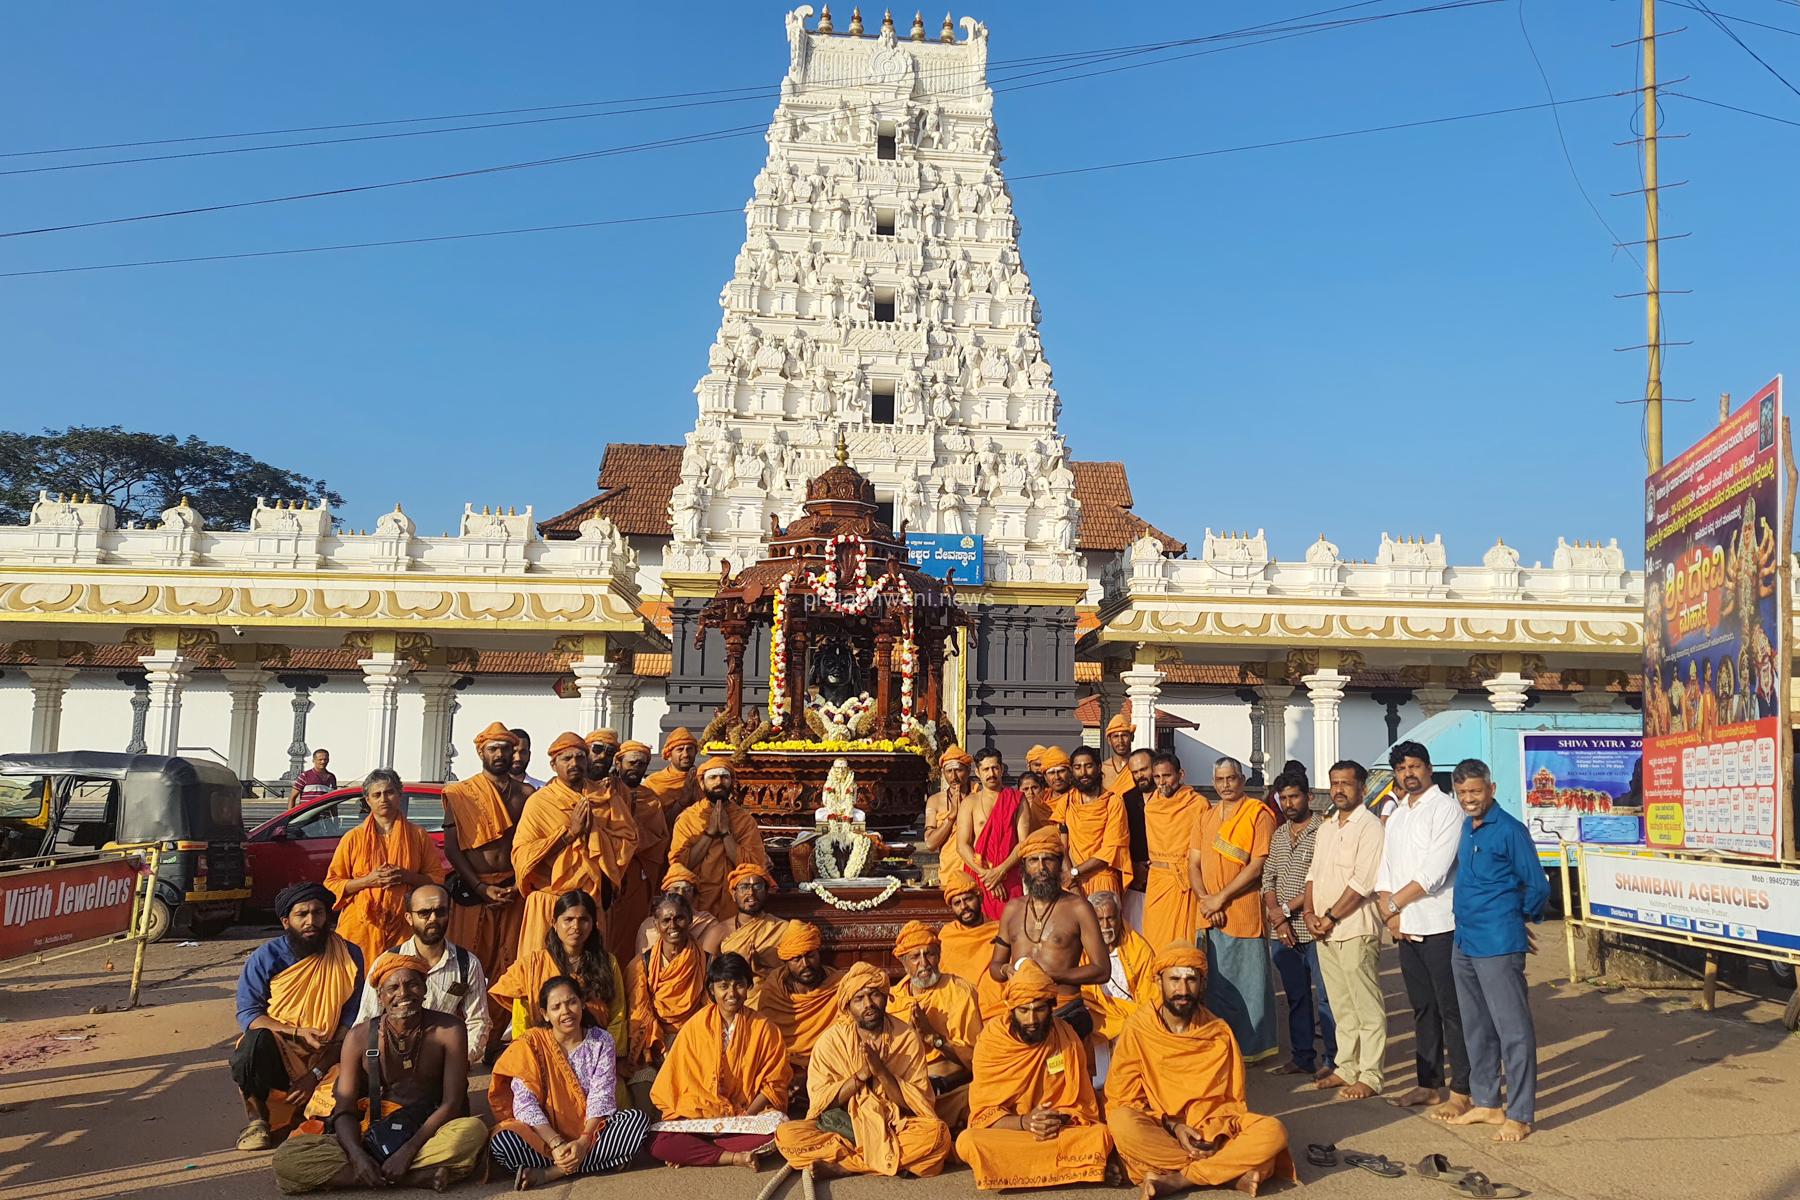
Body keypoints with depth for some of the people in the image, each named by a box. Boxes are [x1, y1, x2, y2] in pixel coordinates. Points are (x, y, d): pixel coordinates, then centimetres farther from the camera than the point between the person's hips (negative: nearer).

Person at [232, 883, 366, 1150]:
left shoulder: (348, 957, -1)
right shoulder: (266, 957, -2)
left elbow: (350, 1023, -2)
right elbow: (247, 1015, -7)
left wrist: (316, 1074, -12)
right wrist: (298, 1033, -23)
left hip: (323, 1059, 2)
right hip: (275, 1056, -1)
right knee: (257, 1040, -35)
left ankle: (301, 1111, 9)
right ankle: (256, 1119, -9)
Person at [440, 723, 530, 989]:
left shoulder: (526, 795, 9)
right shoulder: (461, 794, 3)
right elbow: (451, 848, -2)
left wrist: (519, 886, -7)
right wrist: (482, 889, -11)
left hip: (515, 893, 2)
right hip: (473, 892, -2)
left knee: (510, 966, 1)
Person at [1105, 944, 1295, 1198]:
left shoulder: (1219, 1033, 2)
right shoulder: (1137, 1028, -5)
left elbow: (1233, 1100, 6)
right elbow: (1123, 1100, -5)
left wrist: (1216, 1131, -14)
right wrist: (1173, 1126, -16)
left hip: (1214, 1131, 2)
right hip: (1159, 1132, -2)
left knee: (1274, 1132, -23)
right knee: (1122, 1122, -35)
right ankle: (1233, 1171, -25)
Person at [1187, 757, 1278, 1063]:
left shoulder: (1259, 814, -4)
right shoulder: (1205, 818, 15)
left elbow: (1257, 865, -12)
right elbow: (1193, 863, 12)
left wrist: (1221, 897, -13)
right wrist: (1205, 899, -5)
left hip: (1243, 911, -6)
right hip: (1209, 915, 6)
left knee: (1247, 981, -1)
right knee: (1215, 982, 11)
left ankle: (1252, 1046, 10)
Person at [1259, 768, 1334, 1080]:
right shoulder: (1278, 835, 14)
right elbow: (1268, 878, 12)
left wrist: (1286, 909, -12)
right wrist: (1277, 918, -2)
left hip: (1313, 929, -6)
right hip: (1283, 933, 7)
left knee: (1326, 996, 0)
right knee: (1295, 996, 14)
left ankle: (1334, 1058, 9)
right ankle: (1301, 1057, 23)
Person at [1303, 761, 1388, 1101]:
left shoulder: (1369, 826, -10)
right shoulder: (1326, 829, 17)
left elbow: (1362, 881, -16)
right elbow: (1314, 874, 17)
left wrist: (1331, 917, -14)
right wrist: (1310, 913, 2)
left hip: (1355, 930, -8)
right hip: (1325, 932, 8)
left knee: (1367, 1008, -2)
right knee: (1341, 1006, 14)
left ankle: (1370, 1077, 3)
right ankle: (1347, 1068, 23)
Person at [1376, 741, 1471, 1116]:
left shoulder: (1446, 809, -8)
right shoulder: (1395, 819, 17)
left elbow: (1433, 873, -16)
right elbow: (1385, 872, 14)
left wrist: (1394, 903, -9)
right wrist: (1388, 913, -2)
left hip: (1440, 926, -7)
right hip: (1405, 928, 8)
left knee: (1451, 1010, -3)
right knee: (1423, 1009, 14)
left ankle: (1461, 1091, 4)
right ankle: (1429, 1085, 22)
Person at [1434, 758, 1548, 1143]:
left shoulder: (1509, 830, -12)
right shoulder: (1465, 828, 11)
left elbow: (1538, 887, -7)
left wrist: (1519, 918, 7)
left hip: (1498, 946, -8)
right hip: (1464, 944, 9)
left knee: (1512, 1030, -2)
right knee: (1476, 1029, 16)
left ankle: (1520, 1115, 4)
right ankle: (1485, 1103, 27)